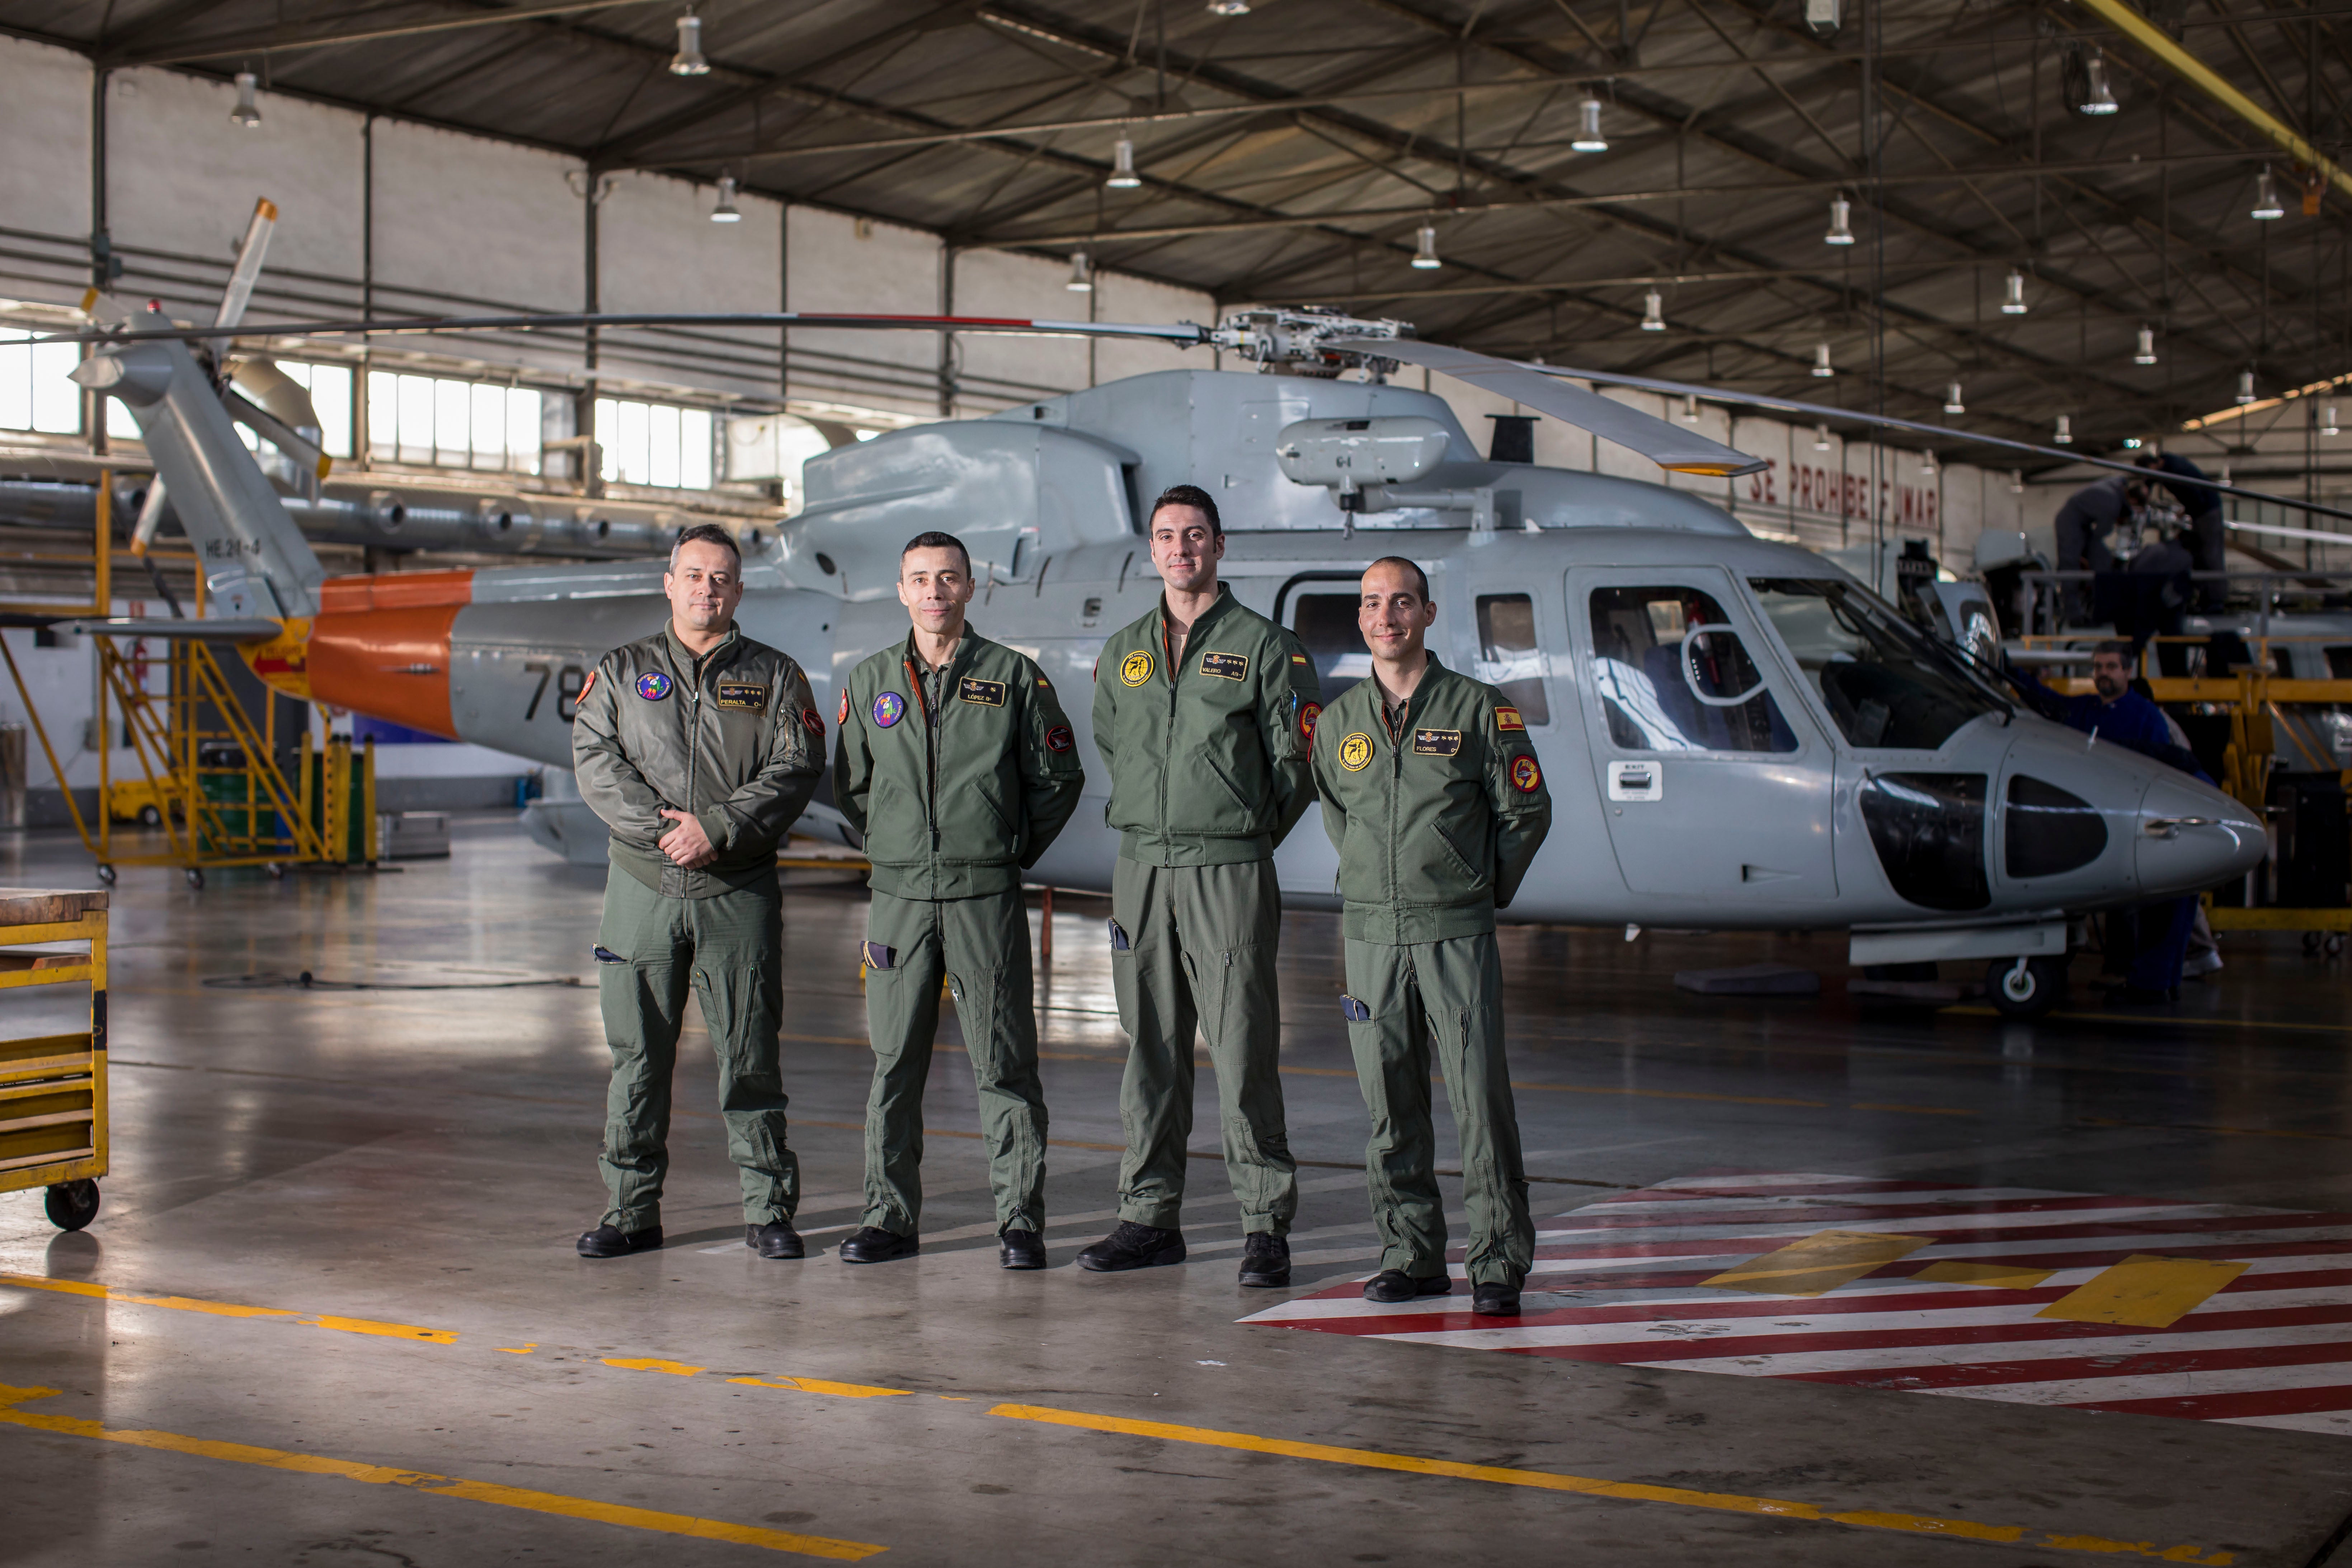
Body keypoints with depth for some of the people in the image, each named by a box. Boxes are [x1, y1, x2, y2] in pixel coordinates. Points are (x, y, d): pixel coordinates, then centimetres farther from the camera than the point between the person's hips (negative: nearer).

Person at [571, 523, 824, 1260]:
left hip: (739, 889, -1)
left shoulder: (774, 676, 8)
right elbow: (594, 757, 0)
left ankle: (768, 1207, 10)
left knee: (750, 1054, 1)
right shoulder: (622, 671, 11)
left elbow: (796, 766, -3)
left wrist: (719, 827, -15)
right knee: (637, 1053, 5)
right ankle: (632, 1208, 14)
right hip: (643, 886, 1)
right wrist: (658, 826, -14)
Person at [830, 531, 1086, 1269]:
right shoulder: (870, 682, 11)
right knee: (894, 1063, 5)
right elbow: (849, 787, 20)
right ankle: (890, 1216, 14)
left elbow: (1059, 779, 7)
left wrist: (1013, 851, 6)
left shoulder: (1015, 676, 3)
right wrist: (893, 848, 12)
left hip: (987, 898, -3)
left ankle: (1020, 1219, 5)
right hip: (899, 896, 3)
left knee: (1004, 1063, -2)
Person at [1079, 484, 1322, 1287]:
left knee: (1243, 1052, -6)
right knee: (1150, 1051, 8)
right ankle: (1150, 1217, 15)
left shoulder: (1265, 646, 0)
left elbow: (1297, 761, 1)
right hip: (1140, 867, 5)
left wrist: (1247, 834, 5)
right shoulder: (1123, 651, 14)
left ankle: (1266, 1225, 1)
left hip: (1229, 873, -4)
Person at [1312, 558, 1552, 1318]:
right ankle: (1412, 1255, 15)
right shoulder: (1339, 720, 10)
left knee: (1480, 1098, -6)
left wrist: (1481, 891, 7)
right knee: (1391, 1105, 6)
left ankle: (1499, 1263, 1)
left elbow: (1527, 810, 5)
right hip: (1371, 935, 3)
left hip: (1456, 934, -3)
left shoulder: (1479, 708, 0)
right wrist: (1378, 884, 13)